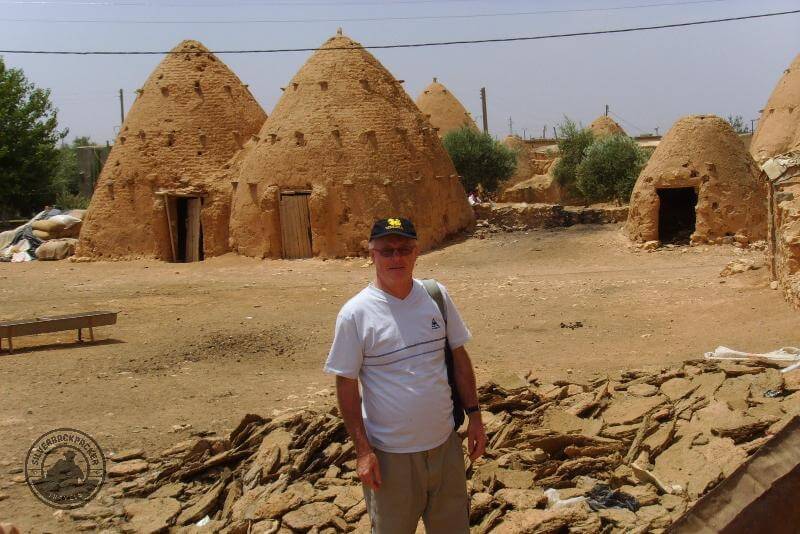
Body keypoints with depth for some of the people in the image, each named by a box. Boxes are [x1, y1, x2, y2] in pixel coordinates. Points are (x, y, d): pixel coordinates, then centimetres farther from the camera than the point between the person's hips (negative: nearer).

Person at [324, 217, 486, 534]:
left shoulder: (437, 296, 0)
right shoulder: (356, 313, -12)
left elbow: (459, 357, 8)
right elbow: (346, 384, -9)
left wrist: (474, 416, 5)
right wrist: (362, 450, -11)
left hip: (445, 443, 4)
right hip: (390, 453, -4)